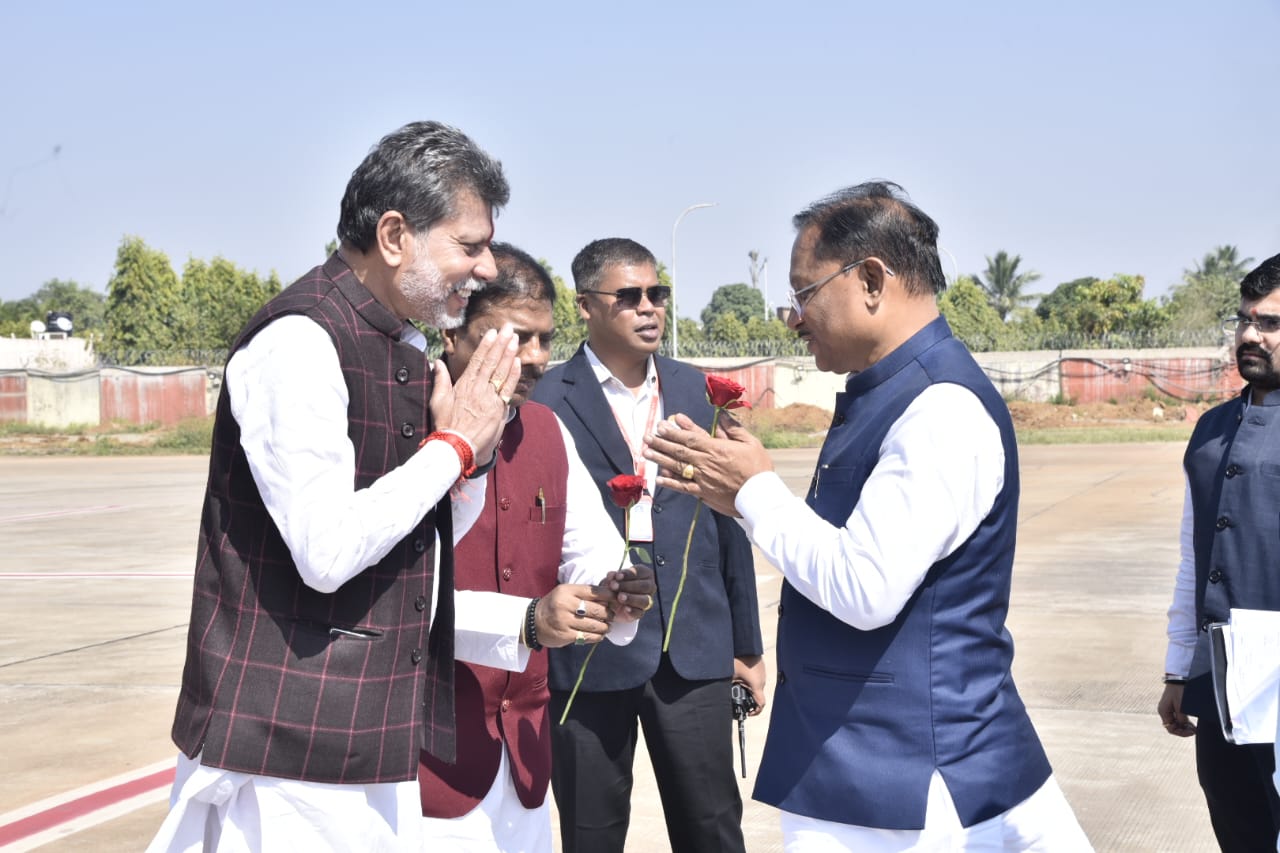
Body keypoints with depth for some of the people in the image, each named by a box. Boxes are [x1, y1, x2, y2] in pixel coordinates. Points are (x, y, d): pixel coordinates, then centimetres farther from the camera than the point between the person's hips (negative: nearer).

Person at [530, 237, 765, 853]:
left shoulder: (695, 390, 9)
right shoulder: (546, 401, -5)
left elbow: (726, 521, 11)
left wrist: (747, 644, 12)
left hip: (694, 651, 3)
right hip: (588, 654, -3)